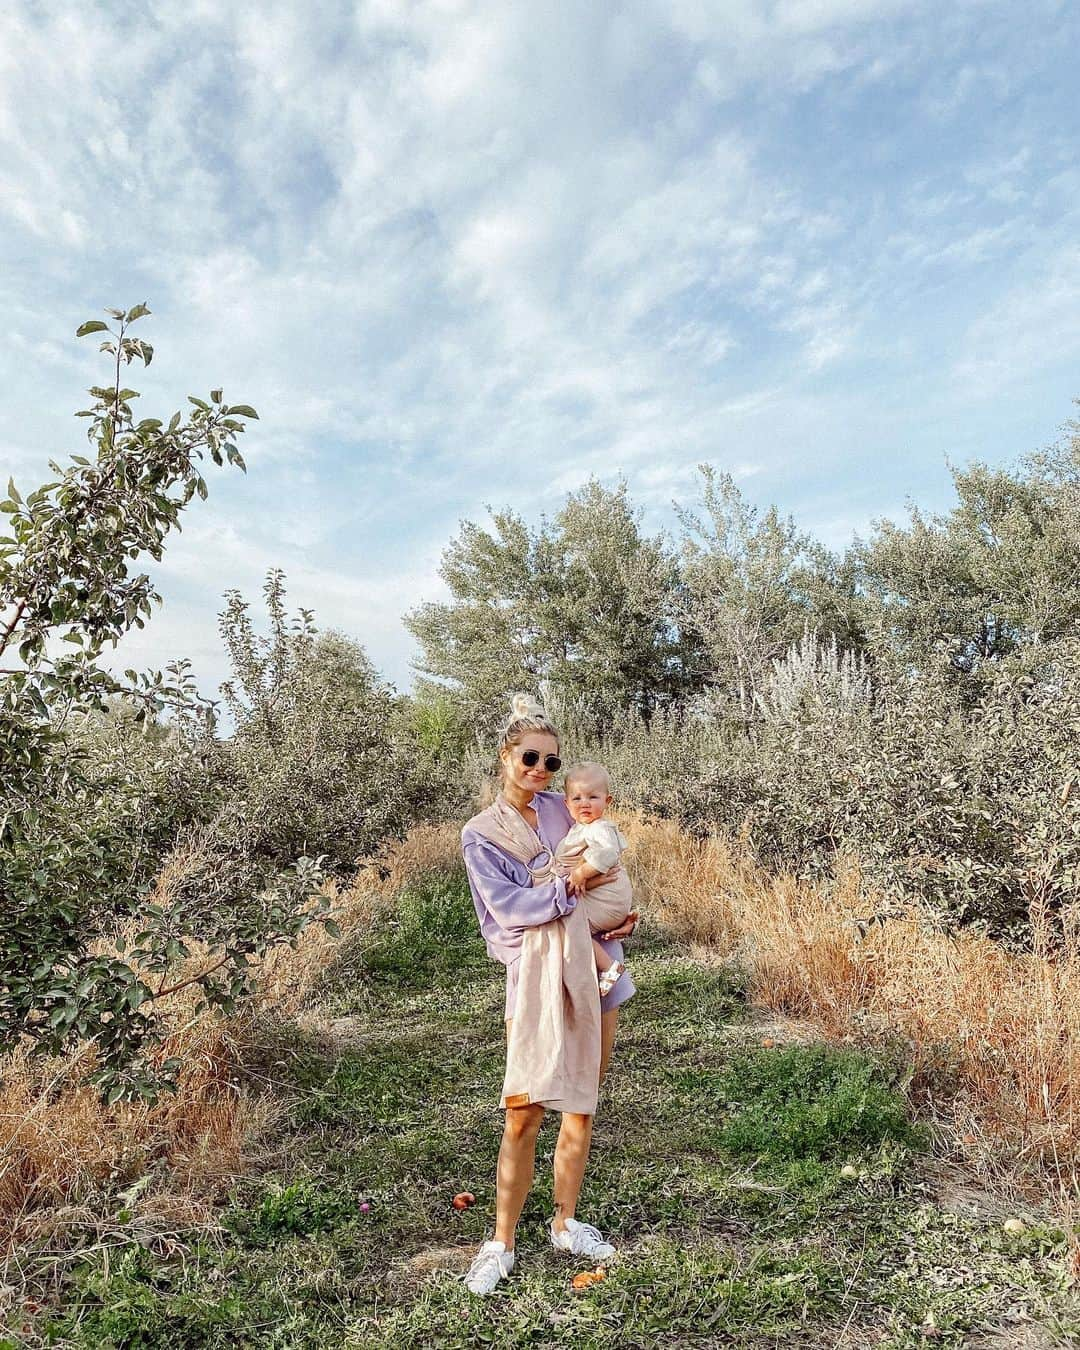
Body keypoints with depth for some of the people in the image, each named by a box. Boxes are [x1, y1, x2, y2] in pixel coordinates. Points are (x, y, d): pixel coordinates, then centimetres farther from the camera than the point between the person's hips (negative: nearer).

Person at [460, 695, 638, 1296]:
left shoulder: (564, 811, 10)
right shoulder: (481, 834, -2)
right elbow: (507, 906, -13)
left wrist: (619, 920, 1)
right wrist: (571, 887, -18)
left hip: (596, 965, 5)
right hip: (540, 972, -4)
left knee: (582, 1104, 13)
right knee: (525, 1112, -4)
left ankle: (566, 1222, 30)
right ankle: (502, 1242, 13)